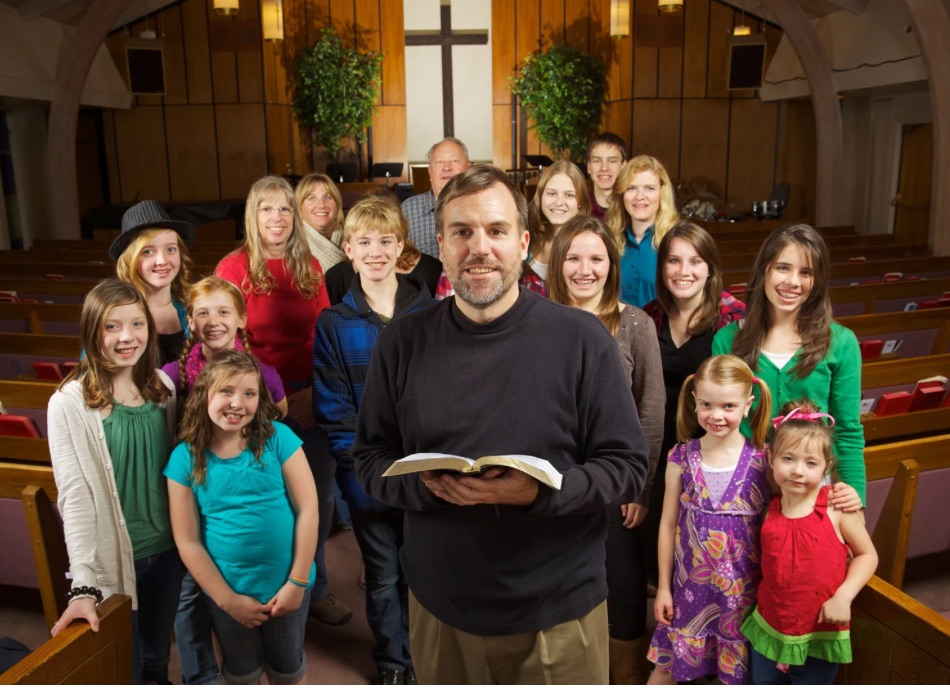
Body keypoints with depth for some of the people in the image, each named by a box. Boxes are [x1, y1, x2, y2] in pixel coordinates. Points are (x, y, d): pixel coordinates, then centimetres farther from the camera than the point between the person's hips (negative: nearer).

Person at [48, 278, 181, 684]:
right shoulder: (69, 403, -17)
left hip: (168, 549, 4)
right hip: (113, 558, -4)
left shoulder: (162, 387, -2)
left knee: (156, 657, 23)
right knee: (124, 670, 14)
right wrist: (84, 584, -23)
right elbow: (74, 497, -19)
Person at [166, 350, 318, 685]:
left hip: (286, 584, -1)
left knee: (287, 668, 20)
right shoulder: (185, 457, -10)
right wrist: (227, 599, -8)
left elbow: (308, 508, -12)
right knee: (242, 672, 23)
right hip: (227, 591, 1)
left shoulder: (278, 437, -12)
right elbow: (188, 541, -7)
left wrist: (297, 583, -13)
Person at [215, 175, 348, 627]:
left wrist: (317, 391, -7)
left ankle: (314, 588, 33)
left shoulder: (309, 267, 8)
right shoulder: (234, 268, -4)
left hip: (311, 398, 4)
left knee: (318, 496, 12)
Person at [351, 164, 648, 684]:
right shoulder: (403, 343, -2)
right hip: (439, 608, 2)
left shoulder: (582, 339, -10)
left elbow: (627, 467, -8)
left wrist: (538, 491, -24)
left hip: (558, 611, -1)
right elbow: (370, 461, 2)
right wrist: (426, 484, -18)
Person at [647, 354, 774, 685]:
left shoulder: (764, 459, -10)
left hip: (744, 588, -1)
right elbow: (668, 524, 0)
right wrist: (663, 587, 3)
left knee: (738, 672, 16)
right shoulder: (681, 458, -7)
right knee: (666, 666, 15)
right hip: (690, 586, 1)